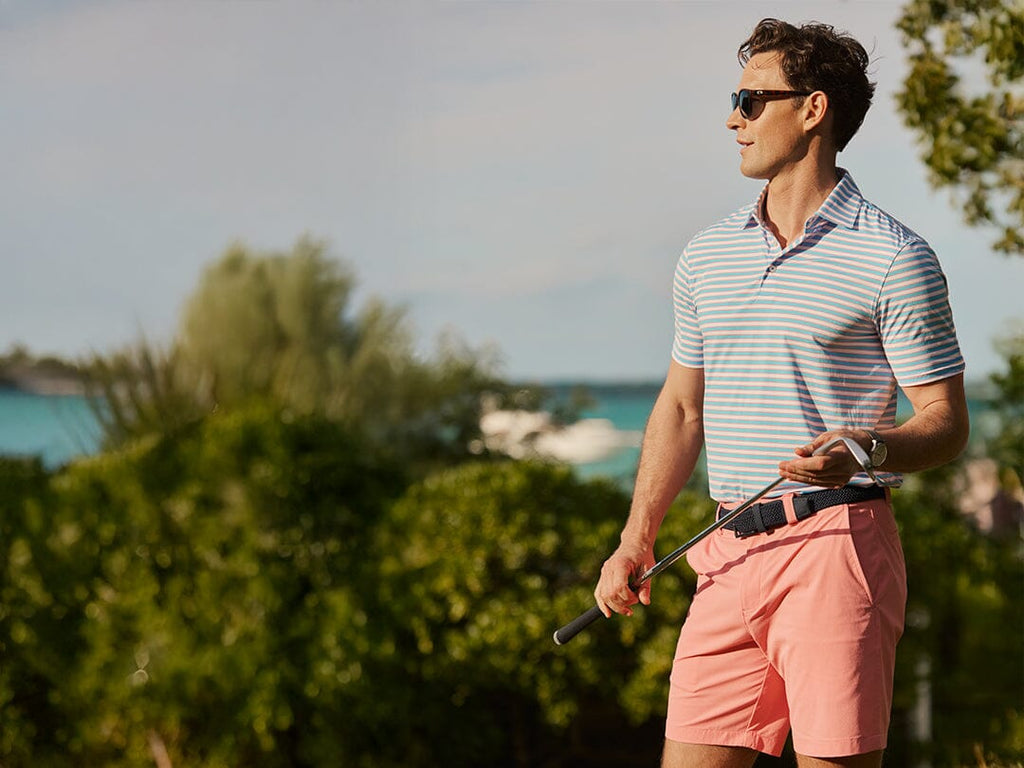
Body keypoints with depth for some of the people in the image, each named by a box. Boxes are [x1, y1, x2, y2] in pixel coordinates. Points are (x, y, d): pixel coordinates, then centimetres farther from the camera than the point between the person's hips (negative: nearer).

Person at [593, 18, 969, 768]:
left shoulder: (894, 257, -3)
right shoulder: (706, 255, 16)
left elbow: (946, 423, -3)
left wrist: (866, 451, -23)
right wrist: (637, 537, 13)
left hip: (836, 545, -6)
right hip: (730, 555, 6)